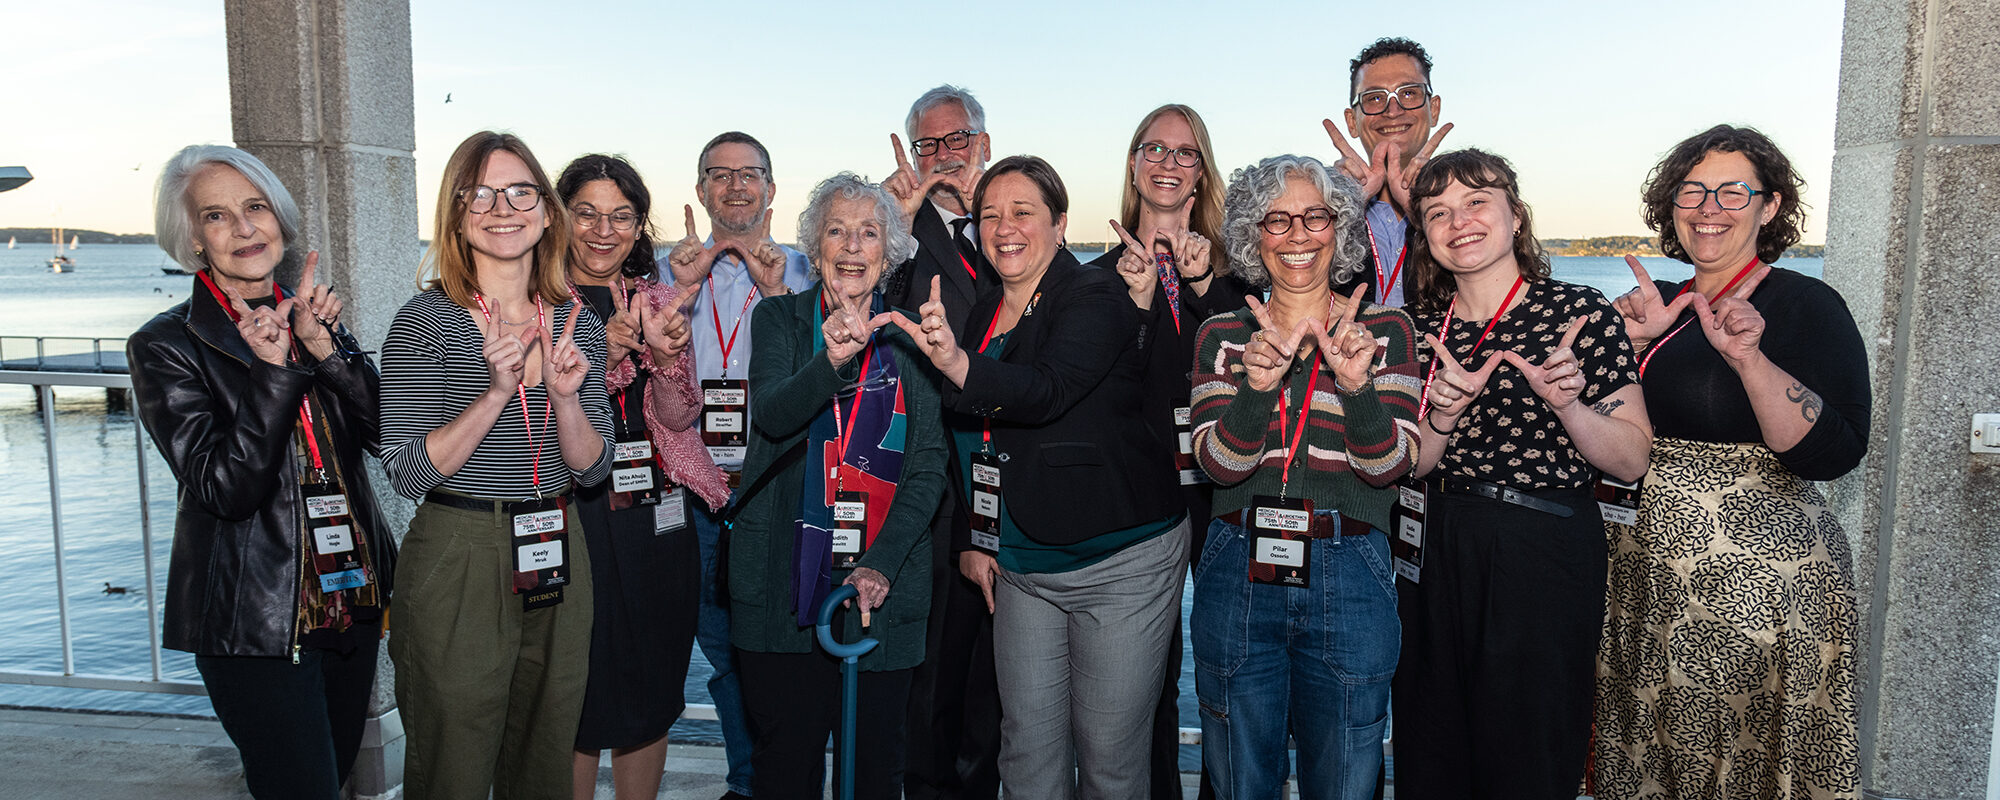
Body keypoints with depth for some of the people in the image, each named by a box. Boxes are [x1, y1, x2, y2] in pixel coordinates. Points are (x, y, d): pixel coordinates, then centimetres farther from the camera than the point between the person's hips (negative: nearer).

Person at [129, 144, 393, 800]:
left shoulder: (315, 319, 6)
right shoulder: (165, 346, -8)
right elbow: (226, 487, -17)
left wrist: (324, 347, -17)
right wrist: (274, 368, -23)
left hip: (351, 599, 5)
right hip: (257, 618, -5)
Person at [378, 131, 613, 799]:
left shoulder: (577, 324, 4)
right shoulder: (425, 322, -9)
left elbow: (592, 469, 3)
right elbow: (407, 474, -14)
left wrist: (565, 398, -15)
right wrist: (496, 394, -24)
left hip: (557, 557, 4)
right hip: (457, 562, -4)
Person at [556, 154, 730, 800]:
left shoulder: (658, 303, 8)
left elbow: (679, 418, 0)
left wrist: (666, 354, -18)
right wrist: (601, 354, -22)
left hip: (653, 519, 3)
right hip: (568, 516, -3)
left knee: (651, 693, 12)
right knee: (577, 696, 5)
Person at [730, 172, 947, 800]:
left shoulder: (909, 336, 5)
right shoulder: (780, 318, 5)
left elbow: (929, 464, 0)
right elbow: (772, 413, -14)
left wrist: (882, 565, -11)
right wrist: (832, 359, -34)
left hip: (885, 585, 1)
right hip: (785, 580, 0)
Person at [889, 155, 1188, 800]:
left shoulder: (1098, 298, -11)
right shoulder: (981, 316, 10)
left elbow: (1048, 389, -31)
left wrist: (959, 365, -48)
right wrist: (971, 540, 10)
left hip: (1122, 560, -6)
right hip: (1021, 565, 6)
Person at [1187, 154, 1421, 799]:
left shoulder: (1385, 330, 2)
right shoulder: (1223, 336, 5)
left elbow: (1390, 466, -6)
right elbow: (1221, 464, -6)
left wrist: (1358, 385, -24)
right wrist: (1257, 386, -24)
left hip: (1349, 581, -1)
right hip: (1238, 574, 1)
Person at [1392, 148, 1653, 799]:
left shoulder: (1581, 314, -7)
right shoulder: (1421, 328, 4)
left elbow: (1633, 462, -7)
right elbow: (1407, 467, 4)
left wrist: (1566, 404, -24)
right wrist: (1443, 415, -15)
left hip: (1546, 556, -3)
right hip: (1434, 551, 4)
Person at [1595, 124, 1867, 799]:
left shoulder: (1809, 306, -7)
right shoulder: (1663, 307, 9)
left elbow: (1834, 455, -19)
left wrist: (1749, 359, -30)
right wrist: (1631, 343, -7)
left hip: (1760, 583, -6)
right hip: (1643, 578, 6)